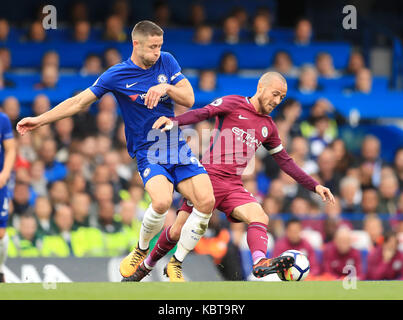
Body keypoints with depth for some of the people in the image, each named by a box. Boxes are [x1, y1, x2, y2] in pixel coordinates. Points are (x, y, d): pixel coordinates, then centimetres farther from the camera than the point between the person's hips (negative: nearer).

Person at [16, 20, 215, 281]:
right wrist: (39, 120, 4)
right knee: (162, 202, -32)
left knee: (206, 202, -18)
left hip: (178, 148, 3)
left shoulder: (167, 62, 4)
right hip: (148, 152, -3)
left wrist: (166, 88, -17)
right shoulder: (116, 76, -4)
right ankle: (141, 251, -1)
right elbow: (79, 102, 4)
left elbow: (189, 99, 3)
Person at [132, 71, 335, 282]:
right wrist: (174, 121, -33)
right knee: (177, 232, -3)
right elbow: (201, 114, -13)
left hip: (234, 186, 5)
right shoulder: (233, 104, 0)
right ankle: (147, 265, 20)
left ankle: (260, 262, -45)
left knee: (260, 218, -23)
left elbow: (285, 161, 24)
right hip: (209, 177, -5)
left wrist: (314, 186, 20)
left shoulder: (268, 127, 17)